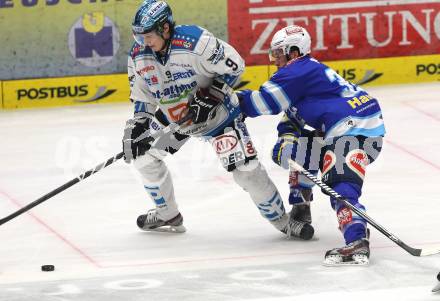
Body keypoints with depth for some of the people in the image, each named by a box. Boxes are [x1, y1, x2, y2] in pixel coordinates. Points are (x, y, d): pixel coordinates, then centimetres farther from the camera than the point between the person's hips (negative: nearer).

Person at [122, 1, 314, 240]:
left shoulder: (194, 41, -31)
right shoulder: (138, 55, -12)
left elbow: (234, 66, -22)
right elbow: (142, 96, 3)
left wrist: (211, 95, -26)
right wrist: (137, 125, -7)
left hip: (216, 112, -6)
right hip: (172, 116, 6)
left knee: (245, 169, -13)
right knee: (143, 154, -1)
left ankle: (281, 219, 5)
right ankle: (167, 216, 17)